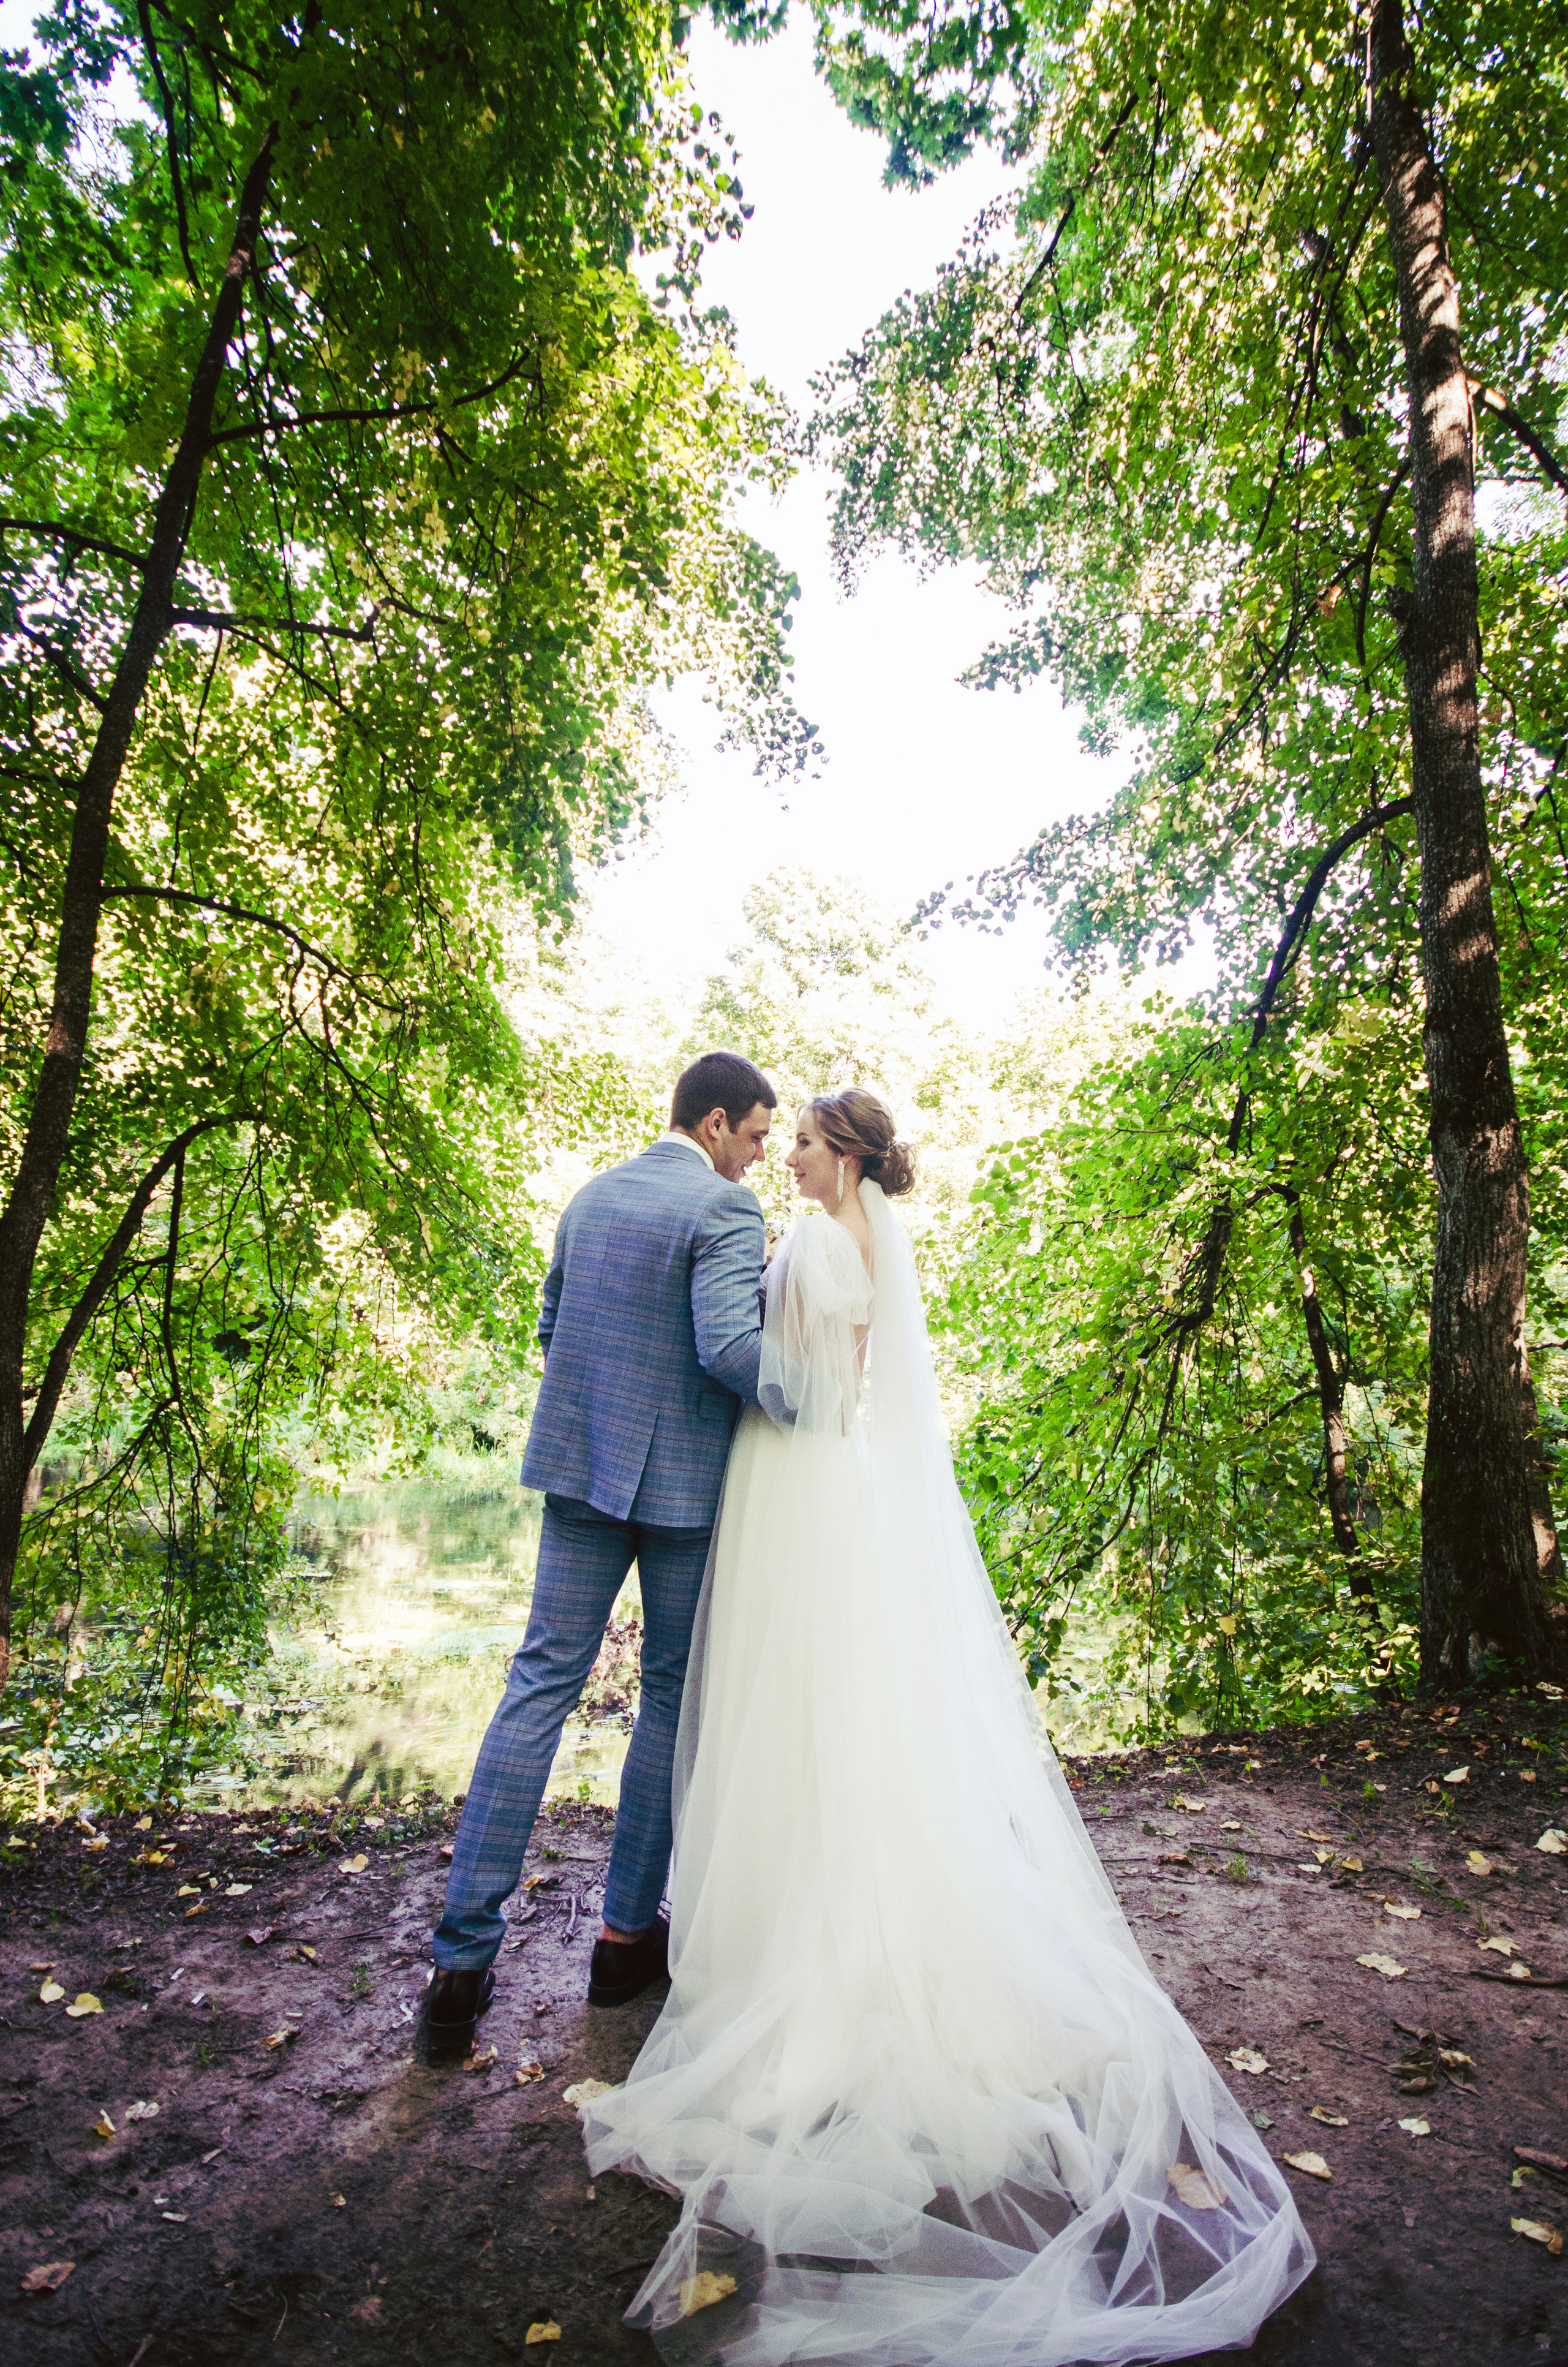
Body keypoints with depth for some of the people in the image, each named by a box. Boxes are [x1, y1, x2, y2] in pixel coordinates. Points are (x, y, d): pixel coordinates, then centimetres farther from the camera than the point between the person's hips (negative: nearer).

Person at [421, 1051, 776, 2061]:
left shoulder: (589, 1197, 9)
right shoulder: (724, 1208, -14)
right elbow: (731, 1347, -25)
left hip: (582, 1464, 6)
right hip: (683, 1479, -6)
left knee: (543, 1683, 10)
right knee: (673, 1694, 12)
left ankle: (465, 1957, 14)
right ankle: (630, 1930, 26)